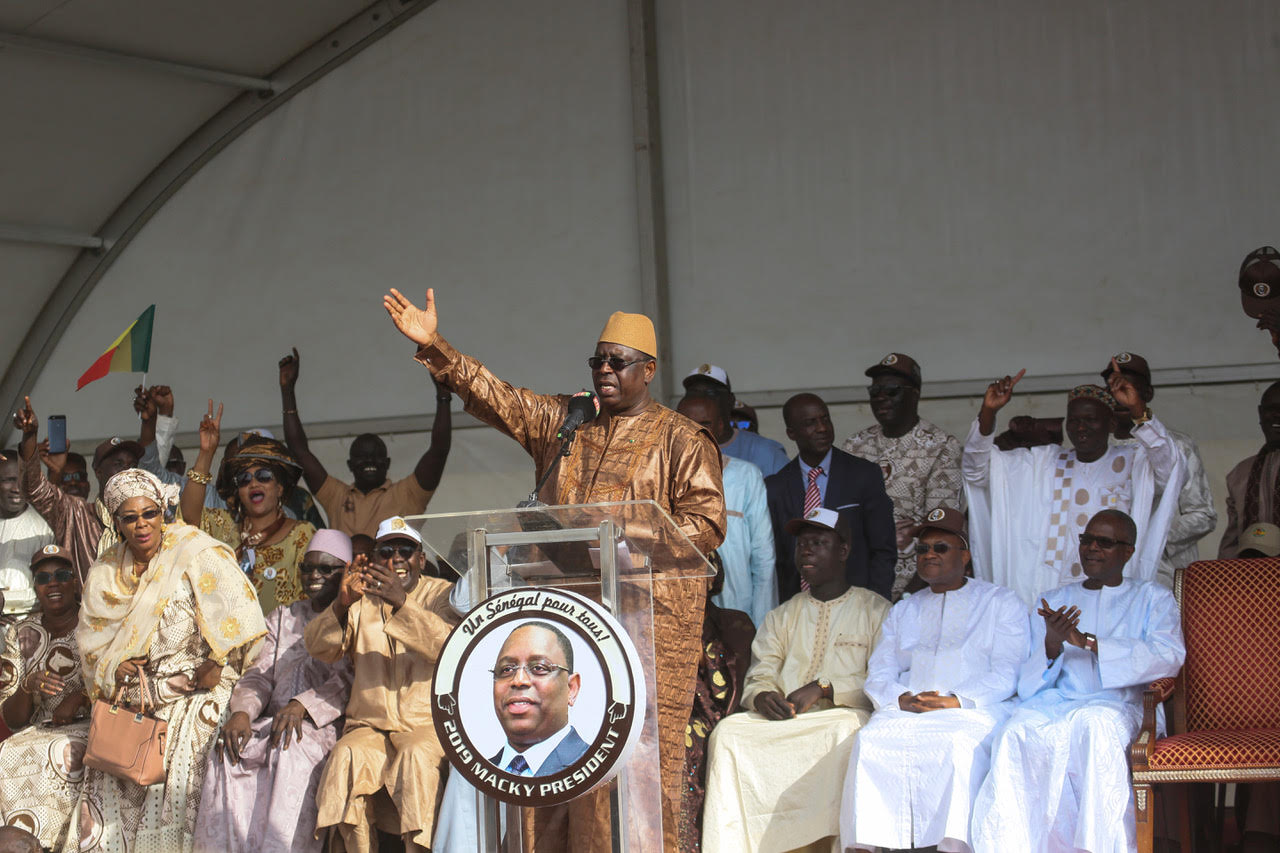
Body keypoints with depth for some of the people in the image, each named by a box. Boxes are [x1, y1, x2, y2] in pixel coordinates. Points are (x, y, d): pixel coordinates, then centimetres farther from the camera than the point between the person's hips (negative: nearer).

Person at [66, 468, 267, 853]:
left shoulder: (193, 551, -6)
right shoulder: (105, 575, 10)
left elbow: (235, 607, -16)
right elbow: (90, 642, 12)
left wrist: (216, 663, -16)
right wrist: (112, 667, -7)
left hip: (193, 692, -5)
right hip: (132, 699, 5)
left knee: (174, 784, -17)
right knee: (110, 783, -5)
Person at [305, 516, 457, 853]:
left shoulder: (441, 594, 8)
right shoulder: (362, 599, 16)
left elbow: (448, 644, -13)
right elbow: (319, 647, 2)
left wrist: (401, 603, -27)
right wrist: (342, 603, -17)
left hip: (426, 723, -2)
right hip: (369, 726, 2)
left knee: (417, 755, -34)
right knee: (347, 757, -28)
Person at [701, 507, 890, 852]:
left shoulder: (875, 610, 11)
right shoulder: (781, 617, 25)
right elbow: (759, 675, 15)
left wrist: (823, 690, -14)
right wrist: (762, 696, -11)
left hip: (843, 715, -4)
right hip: (783, 720, 4)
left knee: (846, 732, -39)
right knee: (728, 731, -25)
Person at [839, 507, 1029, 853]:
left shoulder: (1002, 603, 16)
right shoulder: (903, 611, 28)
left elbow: (1007, 675, 2)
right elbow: (878, 675, 16)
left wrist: (957, 701, -14)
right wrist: (903, 699, -8)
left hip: (975, 709, -3)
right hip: (904, 710, 3)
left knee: (958, 744, -39)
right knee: (870, 741, -30)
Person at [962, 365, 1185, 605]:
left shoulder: (1134, 463, 8)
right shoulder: (1042, 464, 16)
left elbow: (1172, 471, -14)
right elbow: (976, 470, 11)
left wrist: (1139, 410, -26)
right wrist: (988, 412, -5)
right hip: (1048, 592, 2)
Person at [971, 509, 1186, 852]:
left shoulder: (1152, 599, 17)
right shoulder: (1054, 600, 26)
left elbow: (1169, 657, -6)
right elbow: (1030, 685, 15)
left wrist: (1088, 642, -13)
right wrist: (1052, 645, -9)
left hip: (1117, 704, -2)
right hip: (1053, 703, 2)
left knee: (1096, 722, -39)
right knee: (1018, 733, -33)